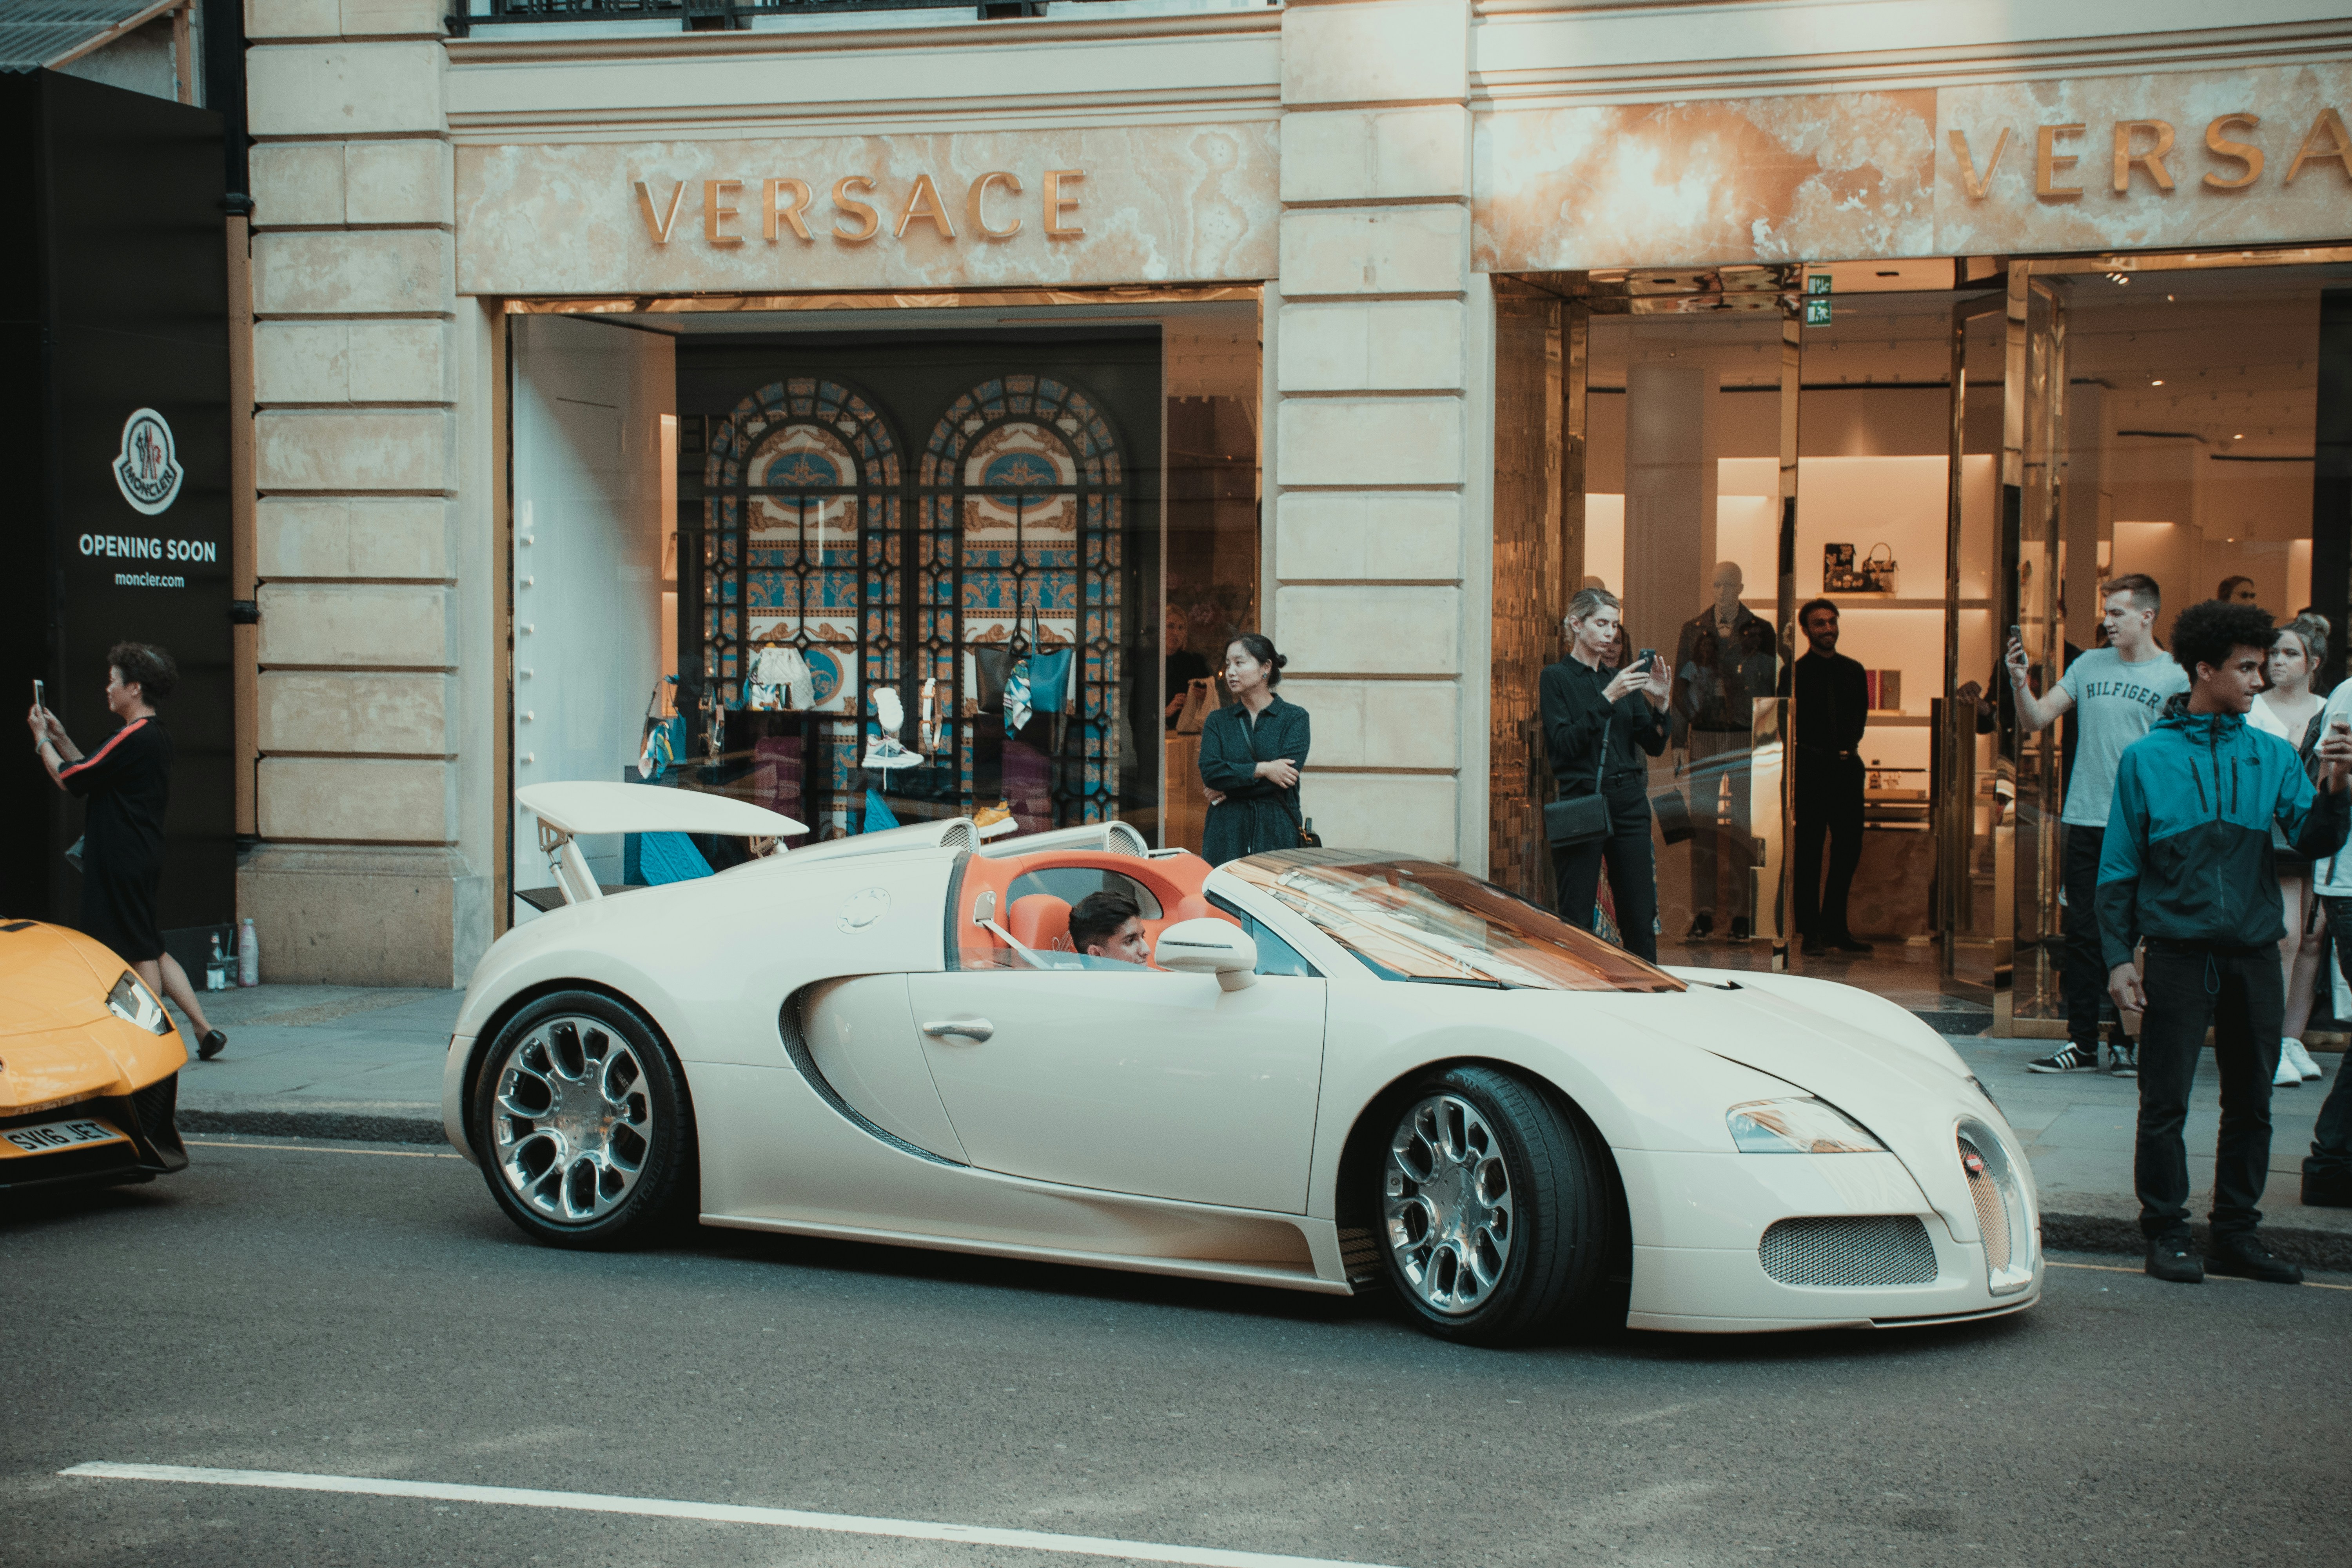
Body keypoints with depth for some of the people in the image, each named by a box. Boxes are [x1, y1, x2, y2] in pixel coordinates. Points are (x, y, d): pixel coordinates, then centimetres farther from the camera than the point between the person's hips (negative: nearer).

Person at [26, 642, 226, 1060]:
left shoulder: (133, 738, -17)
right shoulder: (156, 737, 15)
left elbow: (71, 780, -14)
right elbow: (95, 775, 22)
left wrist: (42, 740, 1)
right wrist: (62, 739, 21)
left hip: (123, 864, -10)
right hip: (145, 859, 10)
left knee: (141, 954, -3)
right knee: (151, 950, 13)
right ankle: (205, 1030, 11)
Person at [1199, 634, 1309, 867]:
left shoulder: (1295, 717, 5)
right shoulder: (1218, 721, 13)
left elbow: (1289, 771, -9)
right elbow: (1209, 772, -2)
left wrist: (1227, 790, -7)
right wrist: (1262, 769, -13)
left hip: (1279, 835, -2)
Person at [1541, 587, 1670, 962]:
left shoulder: (1621, 679, 16)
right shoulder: (1557, 677, 0)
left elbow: (1654, 745, 9)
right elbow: (1563, 745, -13)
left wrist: (1659, 702, -9)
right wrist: (1607, 699, -19)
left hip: (1629, 805, 5)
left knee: (1641, 921, 2)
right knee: (1576, 921, -3)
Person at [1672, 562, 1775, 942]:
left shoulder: (1760, 631, 5)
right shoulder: (1693, 630, 9)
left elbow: (1772, 688, 5)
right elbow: (1681, 686, 10)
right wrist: (1679, 742, 4)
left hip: (1746, 739, -1)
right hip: (1704, 737, 1)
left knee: (1743, 826, -2)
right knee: (1702, 825, -1)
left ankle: (1740, 915, 3)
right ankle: (1703, 916, 2)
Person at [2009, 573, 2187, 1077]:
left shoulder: (2176, 677, 0)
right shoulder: (2089, 666, 11)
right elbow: (2037, 719, 9)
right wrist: (2020, 682, -9)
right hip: (2086, 820, 3)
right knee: (2084, 934, 5)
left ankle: (2127, 1042, 11)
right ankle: (2082, 1043, 10)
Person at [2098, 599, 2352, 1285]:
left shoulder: (2273, 756, 7)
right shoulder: (2147, 758, 0)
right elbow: (2119, 867, 2)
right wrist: (2118, 956, -3)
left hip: (2254, 956, 3)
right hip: (2178, 953, -3)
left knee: (2251, 1104, 9)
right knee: (2165, 1104, -1)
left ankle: (2237, 1234, 18)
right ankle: (2166, 1233, 9)